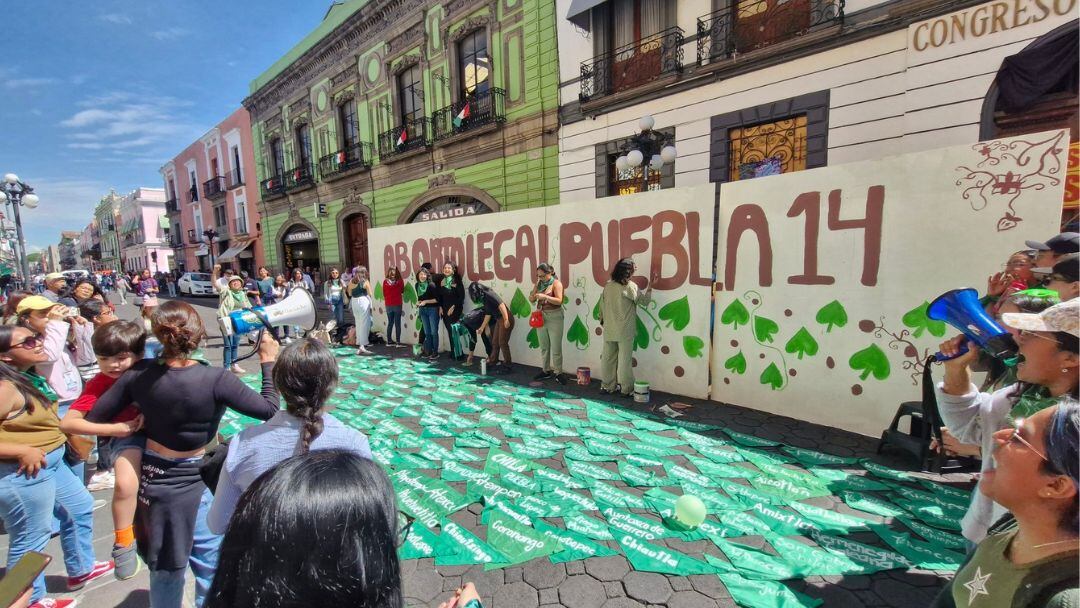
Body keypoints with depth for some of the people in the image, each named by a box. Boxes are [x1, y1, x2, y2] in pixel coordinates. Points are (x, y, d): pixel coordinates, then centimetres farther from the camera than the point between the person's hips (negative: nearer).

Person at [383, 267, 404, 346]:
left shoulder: (385, 281, -6)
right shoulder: (400, 281, -12)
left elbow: (384, 293, 4)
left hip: (388, 305, 3)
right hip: (397, 304, -3)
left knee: (390, 323, 15)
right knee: (397, 323, 3)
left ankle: (389, 341, 19)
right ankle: (398, 342, 3)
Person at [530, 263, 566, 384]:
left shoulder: (556, 283, -8)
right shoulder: (539, 284, 10)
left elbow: (559, 301, -17)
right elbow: (531, 299, 10)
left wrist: (545, 296, -27)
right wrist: (536, 288, -9)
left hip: (554, 317, -6)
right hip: (541, 317, 6)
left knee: (556, 347, -4)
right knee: (544, 346, 11)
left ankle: (558, 373, 4)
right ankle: (546, 370, 21)